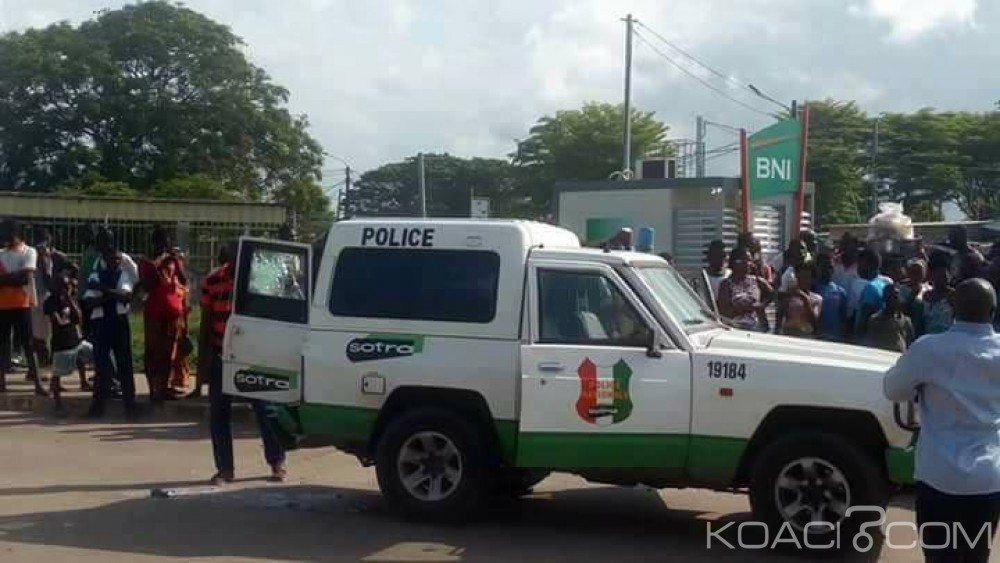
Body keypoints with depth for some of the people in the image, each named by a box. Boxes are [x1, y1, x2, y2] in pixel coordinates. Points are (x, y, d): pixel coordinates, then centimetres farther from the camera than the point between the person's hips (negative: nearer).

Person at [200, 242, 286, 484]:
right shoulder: (212, 281, -5)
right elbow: (206, 324, 3)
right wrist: (202, 362, 2)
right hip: (220, 355, 2)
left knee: (265, 409, 0)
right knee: (218, 413, 3)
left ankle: (277, 462, 15)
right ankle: (224, 469, 13)